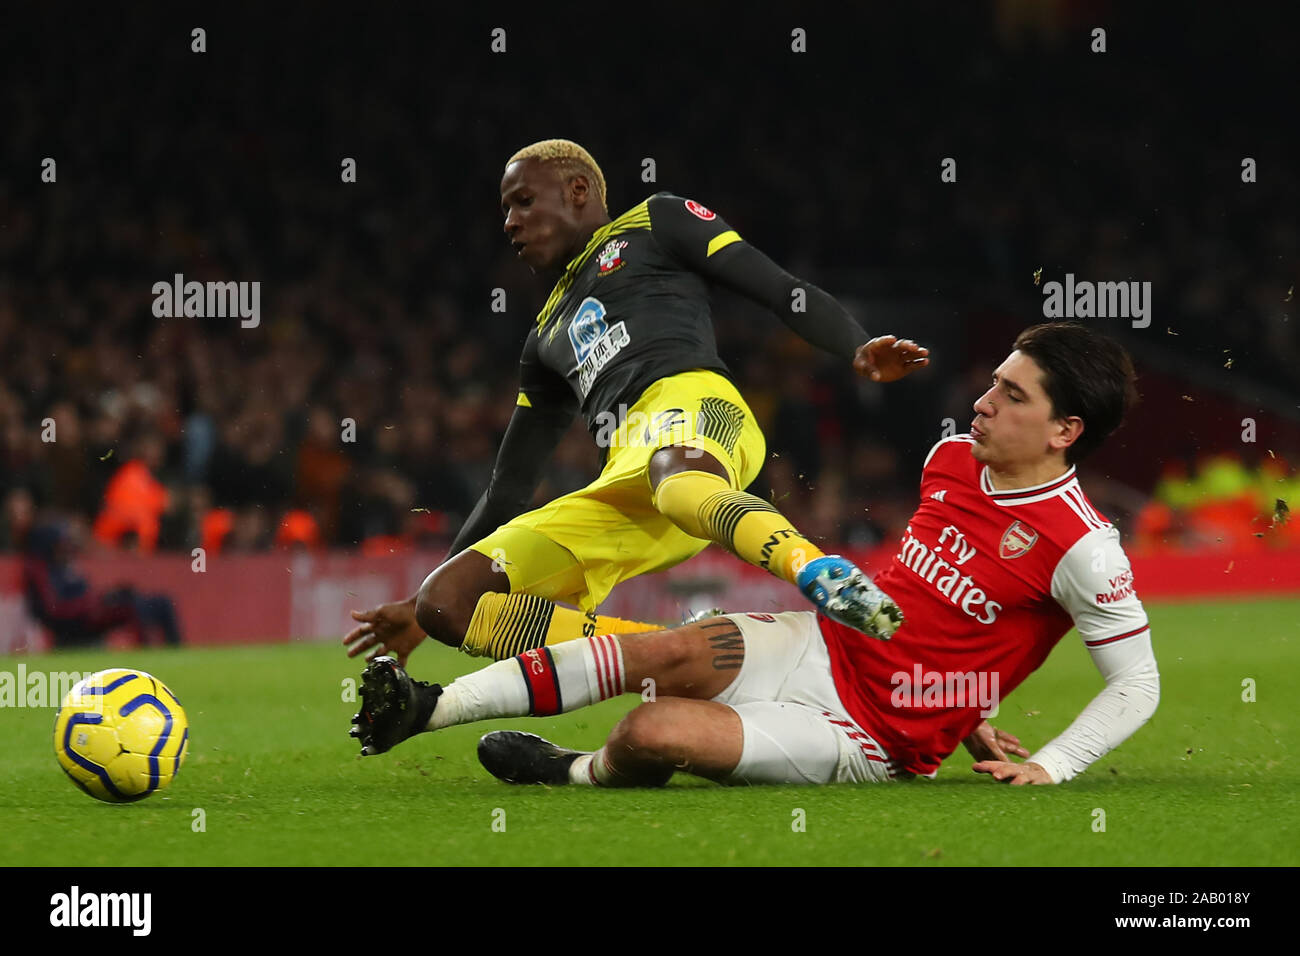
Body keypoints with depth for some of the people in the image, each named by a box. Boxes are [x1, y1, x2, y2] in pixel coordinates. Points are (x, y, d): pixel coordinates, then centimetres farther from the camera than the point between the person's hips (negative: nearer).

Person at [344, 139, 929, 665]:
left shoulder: (655, 224, 22)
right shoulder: (549, 336, 38)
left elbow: (786, 293, 11)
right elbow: (509, 493, 39)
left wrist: (858, 352, -11)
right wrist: (420, 609, 36)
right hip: (622, 485, 7)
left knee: (680, 488, -44)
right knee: (450, 603, -12)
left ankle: (822, 575, -70)